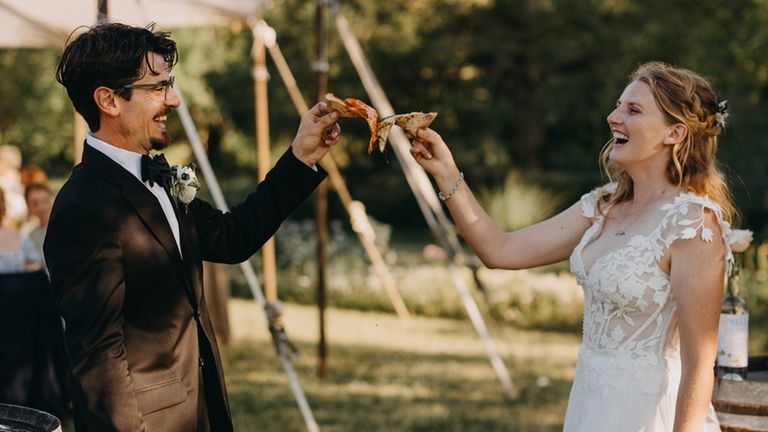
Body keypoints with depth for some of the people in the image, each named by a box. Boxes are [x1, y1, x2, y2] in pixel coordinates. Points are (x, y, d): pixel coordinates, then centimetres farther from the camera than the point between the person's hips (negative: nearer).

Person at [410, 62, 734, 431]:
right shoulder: (607, 205, 5)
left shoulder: (694, 223, -19)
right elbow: (502, 251, 3)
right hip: (590, 401, 8)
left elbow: (699, 365, -20)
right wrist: (445, 173, -3)